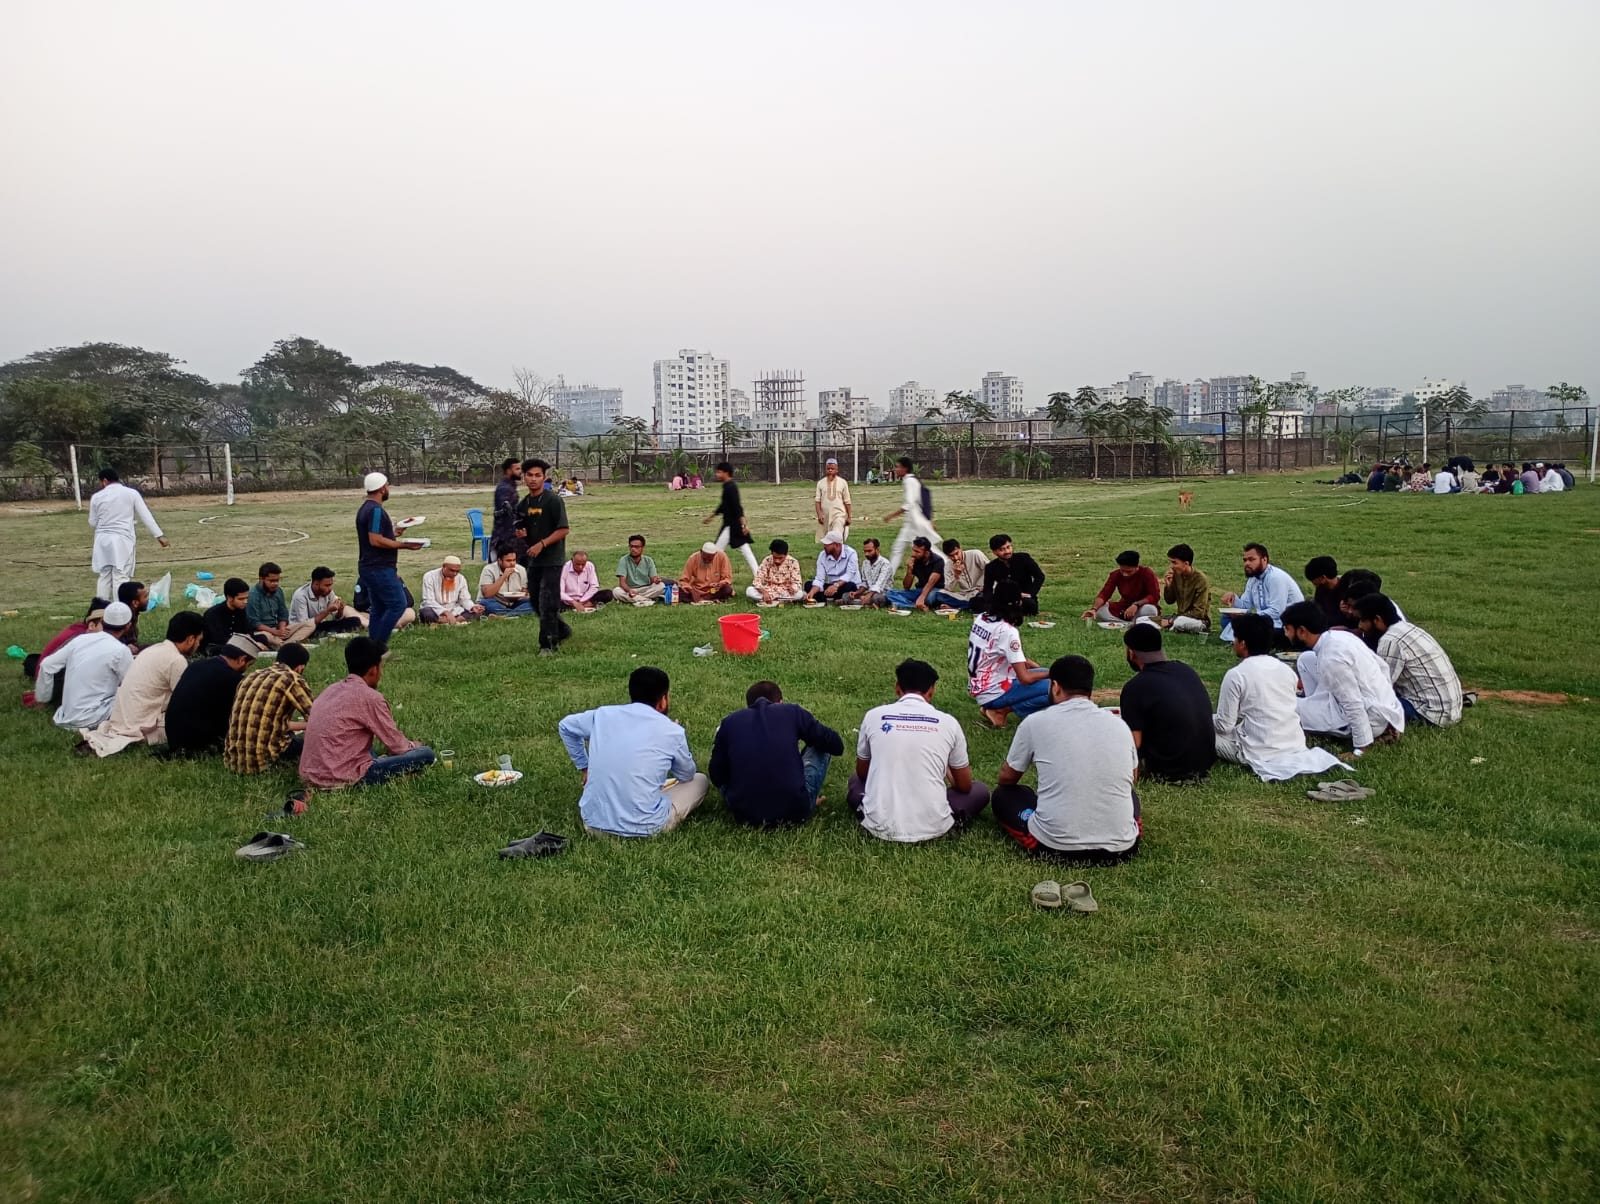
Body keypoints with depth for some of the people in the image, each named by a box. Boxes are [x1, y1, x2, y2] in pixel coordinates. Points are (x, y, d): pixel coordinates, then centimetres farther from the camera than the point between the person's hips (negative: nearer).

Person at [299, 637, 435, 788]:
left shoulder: (331, 689, 11)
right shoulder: (369, 697, -12)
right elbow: (396, 745, -5)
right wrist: (413, 746, 19)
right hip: (340, 780, -8)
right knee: (426, 754, -7)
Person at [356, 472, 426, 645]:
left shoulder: (365, 509, 16)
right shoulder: (376, 510, -17)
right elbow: (376, 540, -24)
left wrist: (393, 532, 24)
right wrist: (403, 545, -19)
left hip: (368, 567, 11)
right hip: (380, 568, -11)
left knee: (379, 609, 12)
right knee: (398, 604, -8)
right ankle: (378, 644, -9)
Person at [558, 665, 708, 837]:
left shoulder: (603, 714, 2)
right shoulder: (672, 731, -7)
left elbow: (565, 726, 23)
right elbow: (687, 776, 12)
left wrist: (584, 767, 30)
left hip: (594, 822, 4)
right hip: (643, 827, -3)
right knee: (700, 780, 17)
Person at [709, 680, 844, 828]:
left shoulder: (730, 722, 12)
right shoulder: (793, 712, 7)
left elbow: (716, 777, 13)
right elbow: (836, 746, 13)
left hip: (745, 815, 1)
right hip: (795, 811, -1)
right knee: (822, 747, 21)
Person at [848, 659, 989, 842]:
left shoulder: (873, 716, 2)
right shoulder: (948, 722, 1)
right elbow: (964, 786, 12)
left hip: (881, 826, 1)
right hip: (932, 827, -1)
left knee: (856, 780, 34)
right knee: (980, 790, 26)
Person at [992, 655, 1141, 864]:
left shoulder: (1036, 722, -2)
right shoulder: (1119, 724, 6)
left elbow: (1006, 779, 14)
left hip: (1056, 846, -4)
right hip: (1120, 849, 4)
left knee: (1003, 795, 23)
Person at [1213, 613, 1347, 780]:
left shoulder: (1235, 675, -14)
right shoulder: (1286, 669, 4)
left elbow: (1224, 725, -12)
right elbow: (1295, 710, 17)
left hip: (1259, 753, -7)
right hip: (1296, 746, 7)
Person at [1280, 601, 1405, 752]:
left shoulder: (1330, 659, -27)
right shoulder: (1339, 635, 0)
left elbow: (1354, 706, -27)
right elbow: (1382, 666, 11)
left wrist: (1361, 749, -22)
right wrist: (1386, 694, 19)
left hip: (1372, 718, -9)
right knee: (1306, 659, 11)